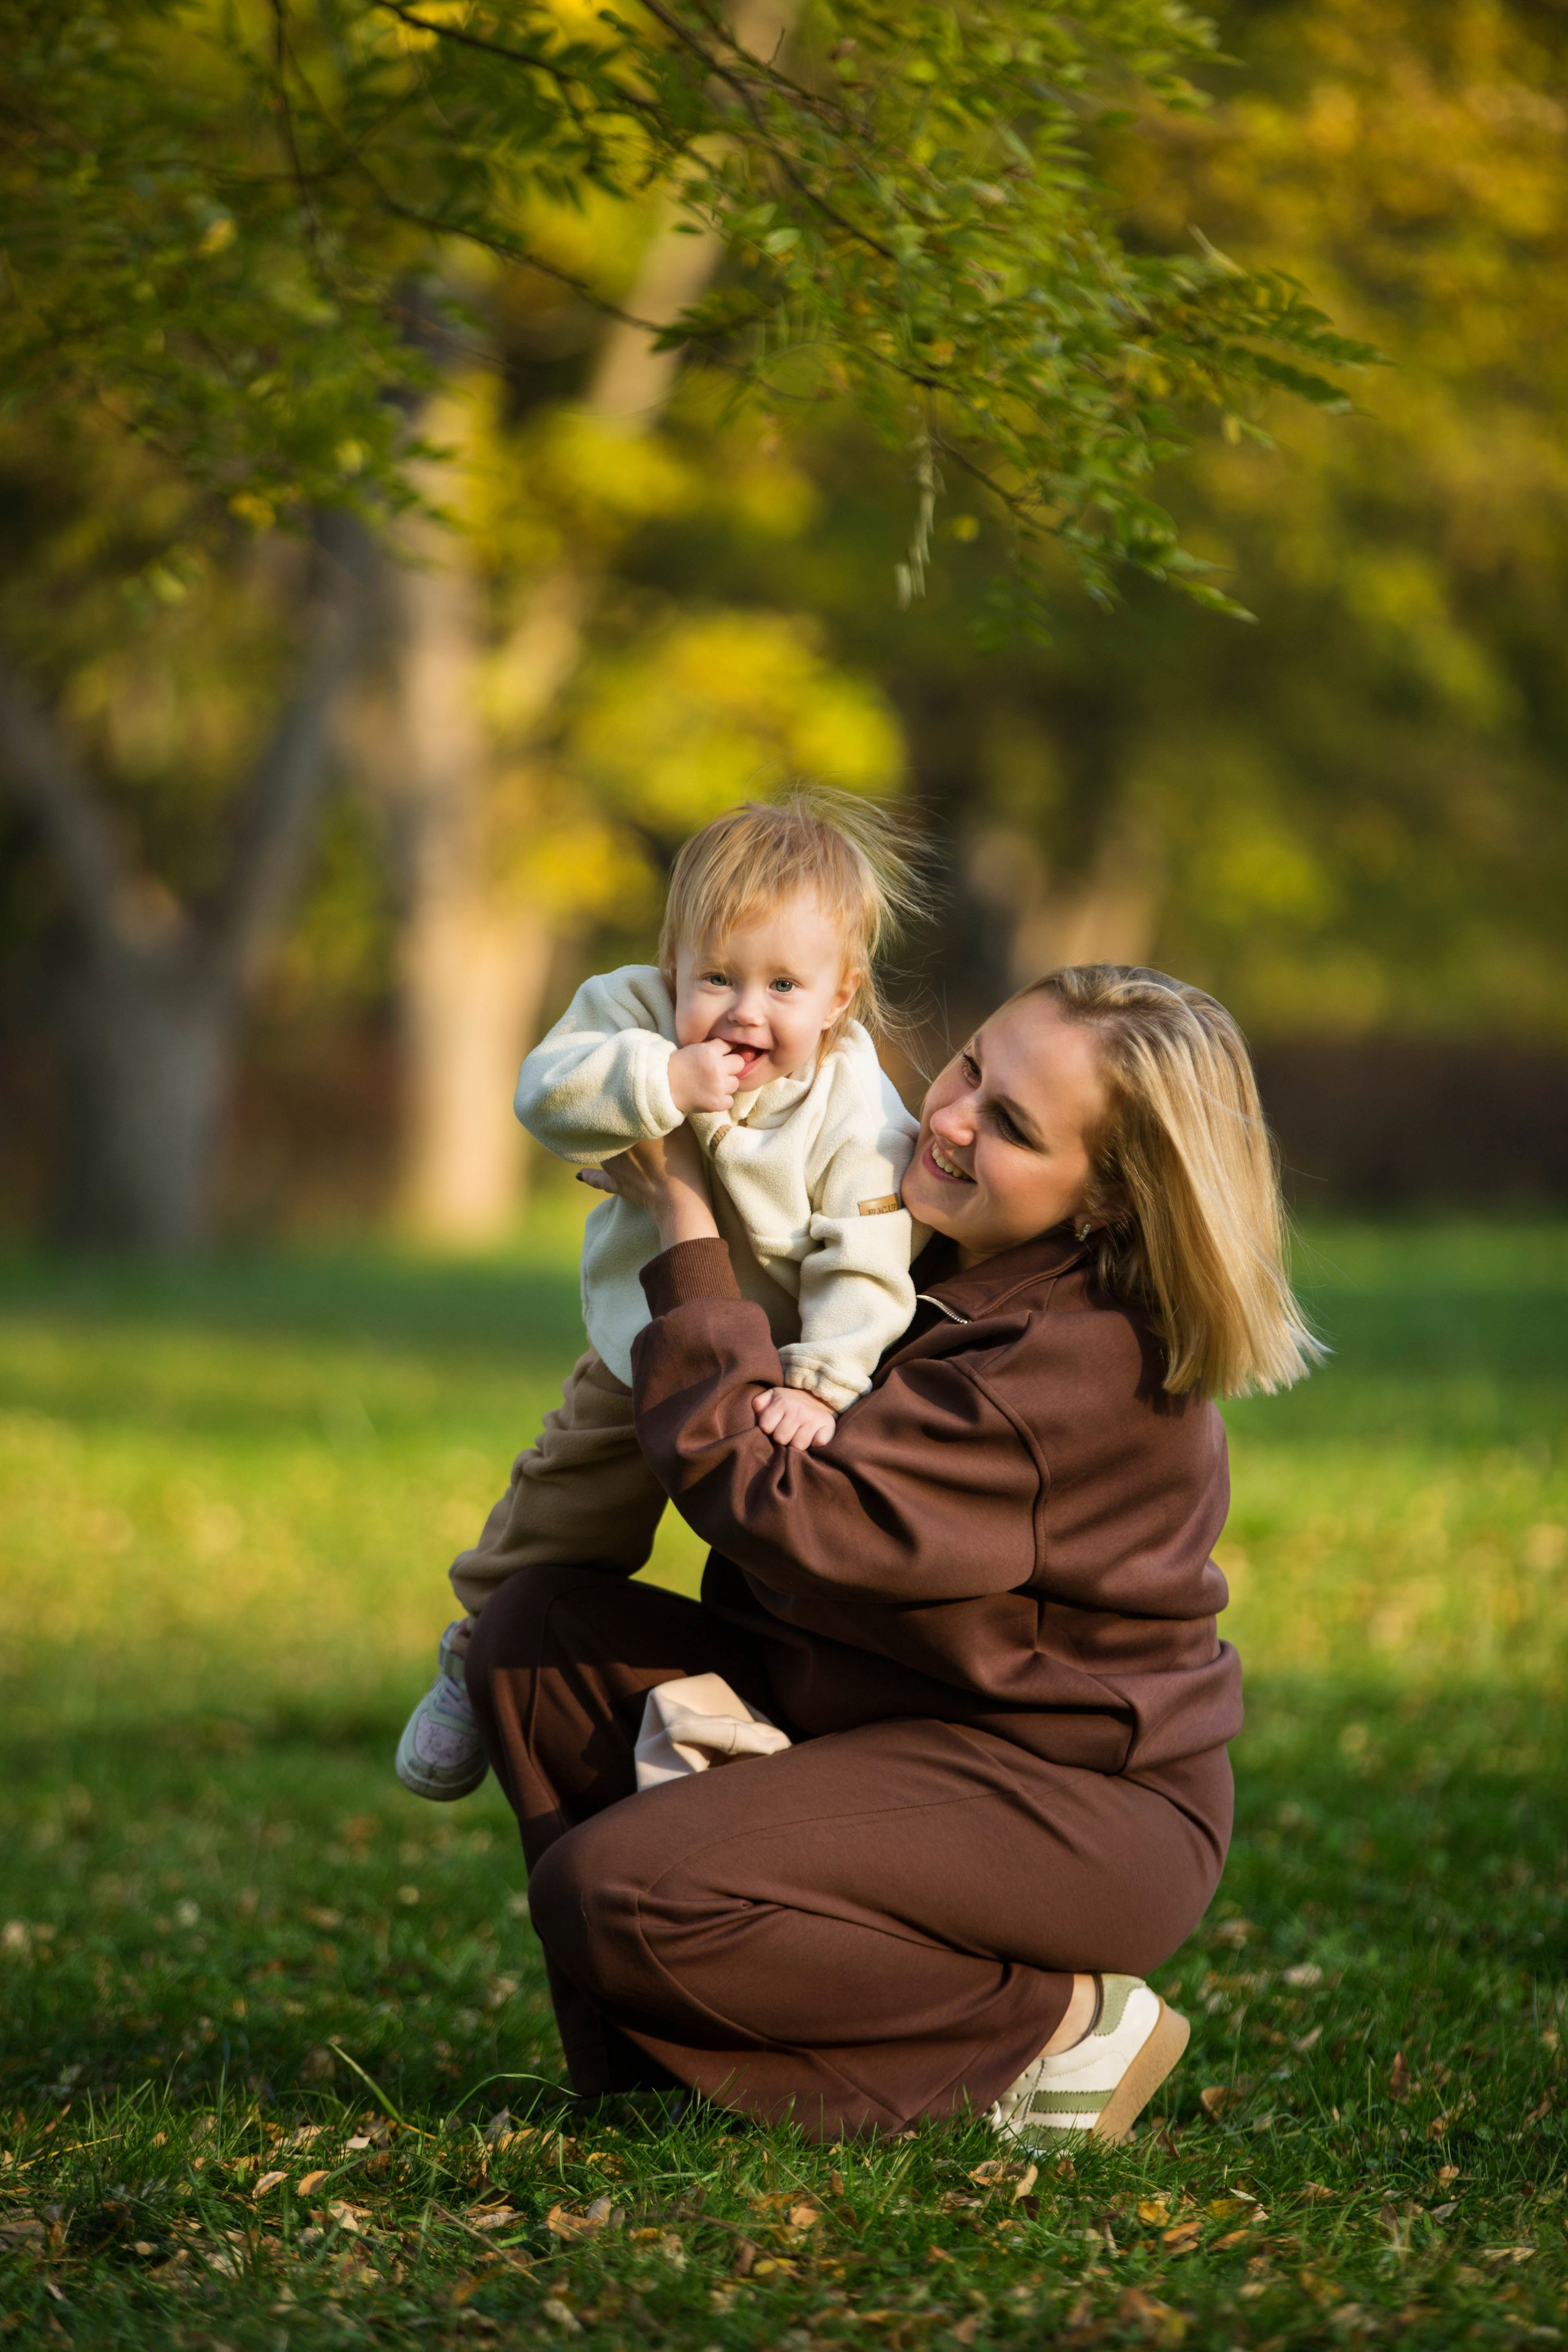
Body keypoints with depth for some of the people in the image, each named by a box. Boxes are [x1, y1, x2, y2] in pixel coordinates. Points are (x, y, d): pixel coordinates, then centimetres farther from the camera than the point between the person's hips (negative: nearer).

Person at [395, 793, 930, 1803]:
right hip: (636, 1357, 3)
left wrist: (821, 1381, -39)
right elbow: (547, 1088, -33)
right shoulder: (638, 1015, -20)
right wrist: (660, 1083, -47)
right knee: (558, 1505, 15)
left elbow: (863, 1270, -27)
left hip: (772, 1377, -3)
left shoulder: (858, 1114, -28)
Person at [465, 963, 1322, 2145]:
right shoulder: (962, 1263, 3)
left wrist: (688, 1228, -19)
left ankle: (1066, 2024, -10)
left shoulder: (1096, 1360, -25)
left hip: (1075, 1807, -9)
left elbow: (780, 1509, -25)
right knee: (541, 1627, -2)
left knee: (616, 1892, -24)